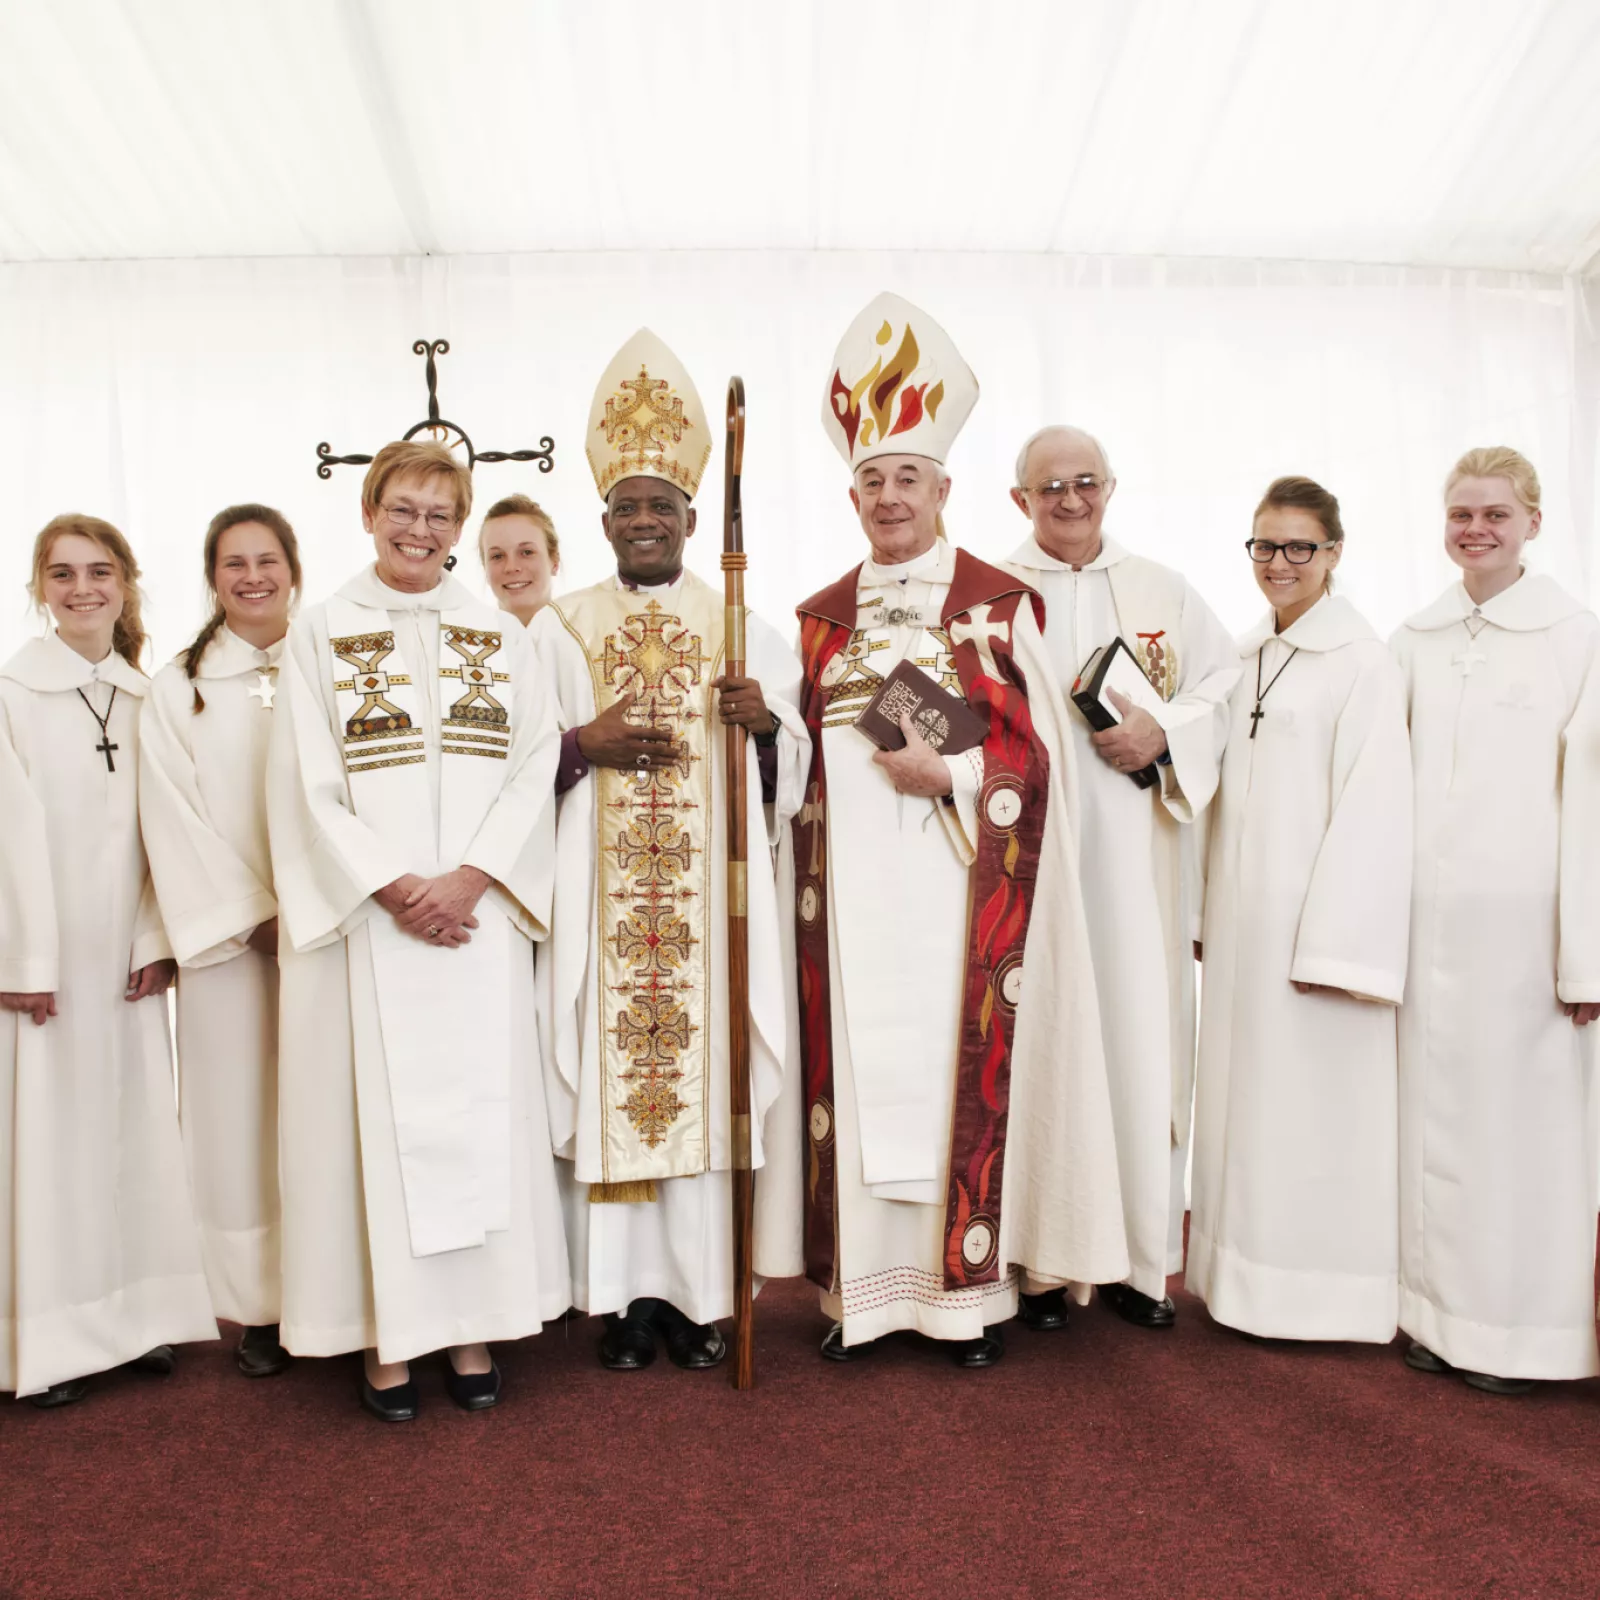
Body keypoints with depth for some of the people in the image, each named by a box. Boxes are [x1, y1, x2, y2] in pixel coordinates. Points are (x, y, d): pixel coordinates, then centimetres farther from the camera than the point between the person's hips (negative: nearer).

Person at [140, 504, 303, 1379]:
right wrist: (257, 915, -9)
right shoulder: (178, 688, 4)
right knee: (243, 1111, 2)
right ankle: (259, 1306, 14)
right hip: (230, 937, -1)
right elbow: (176, 821, -1)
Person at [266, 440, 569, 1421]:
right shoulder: (324, 633, 4)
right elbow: (308, 786, -2)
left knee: (480, 1105, 4)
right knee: (378, 1111, 2)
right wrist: (392, 888, -12)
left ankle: (473, 1327, 16)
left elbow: (535, 769, 1)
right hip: (366, 919, -1)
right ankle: (387, 1336, 14)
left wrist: (468, 879, -12)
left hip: (477, 915, 2)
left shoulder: (498, 635, 9)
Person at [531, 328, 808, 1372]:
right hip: (598, 900, 0)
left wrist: (766, 721, -13)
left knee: (703, 1079, 1)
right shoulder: (561, 630, 8)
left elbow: (791, 771, 7)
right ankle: (627, 1296, 14)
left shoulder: (743, 628, 9)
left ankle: (699, 1292, 14)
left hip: (710, 897, 0)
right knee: (610, 1083, 0)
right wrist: (583, 743, -13)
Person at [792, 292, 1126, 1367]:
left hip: (960, 881, -3)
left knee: (966, 1066, -1)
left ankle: (975, 1283, 13)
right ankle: (865, 1284, 15)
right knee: (862, 1068, 3)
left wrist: (949, 778, -14)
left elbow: (1036, 756, -1)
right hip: (854, 890, 3)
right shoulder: (821, 617, 13)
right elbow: (803, 757, 14)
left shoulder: (1001, 605, 3)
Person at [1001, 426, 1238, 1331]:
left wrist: (1165, 734, -7)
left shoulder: (1164, 593, 15)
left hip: (1137, 858, 3)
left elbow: (1228, 684, 10)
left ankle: (1141, 1256, 14)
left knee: (1141, 1034, 2)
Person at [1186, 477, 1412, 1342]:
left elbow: (1372, 807, -14)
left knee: (1313, 1102, 1)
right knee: (1243, 1094, 13)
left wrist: (1337, 946, -18)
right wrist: (1206, 912, 10)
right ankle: (1248, 1276, 26)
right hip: (1240, 914, 7)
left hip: (1317, 914, -7)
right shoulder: (1246, 656, 12)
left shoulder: (1362, 661, -9)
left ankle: (1324, 1292, 17)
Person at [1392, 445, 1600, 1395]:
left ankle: (1517, 1325, 17)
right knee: (1432, 1110, 9)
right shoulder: (1414, 641, 10)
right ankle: (1438, 1307, 22)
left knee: (1522, 1111, 2)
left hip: (1522, 915, -4)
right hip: (1424, 914, 4)